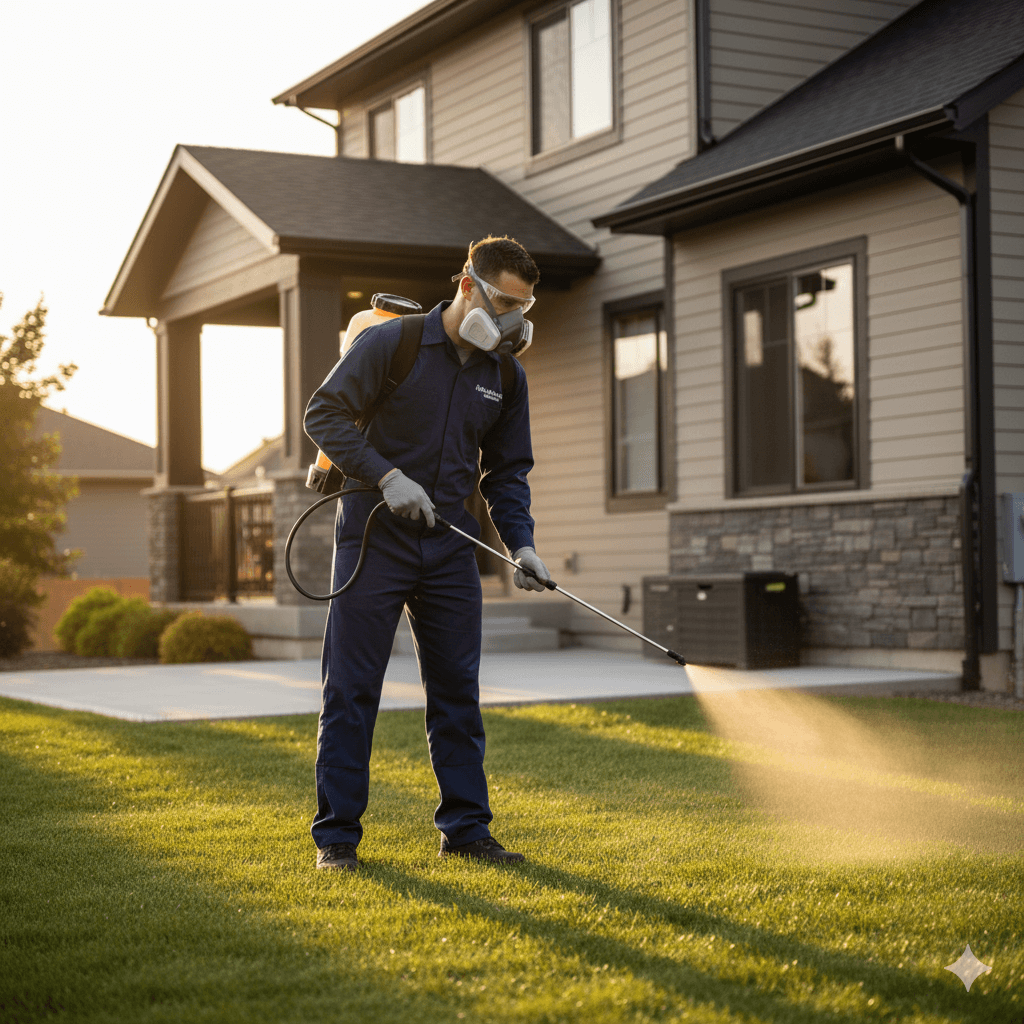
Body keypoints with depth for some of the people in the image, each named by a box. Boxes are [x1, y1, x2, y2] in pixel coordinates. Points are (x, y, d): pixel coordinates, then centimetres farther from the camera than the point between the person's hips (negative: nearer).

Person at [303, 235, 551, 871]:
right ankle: (336, 836, 7)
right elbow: (323, 414, -8)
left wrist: (521, 543, -3)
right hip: (375, 538, -5)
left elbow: (508, 473, 13)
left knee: (458, 691, 8)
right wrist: (387, 475, -17)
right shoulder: (392, 341, -8)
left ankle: (466, 827, 17)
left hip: (451, 547, 5)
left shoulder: (507, 376, 8)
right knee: (352, 689, -1)